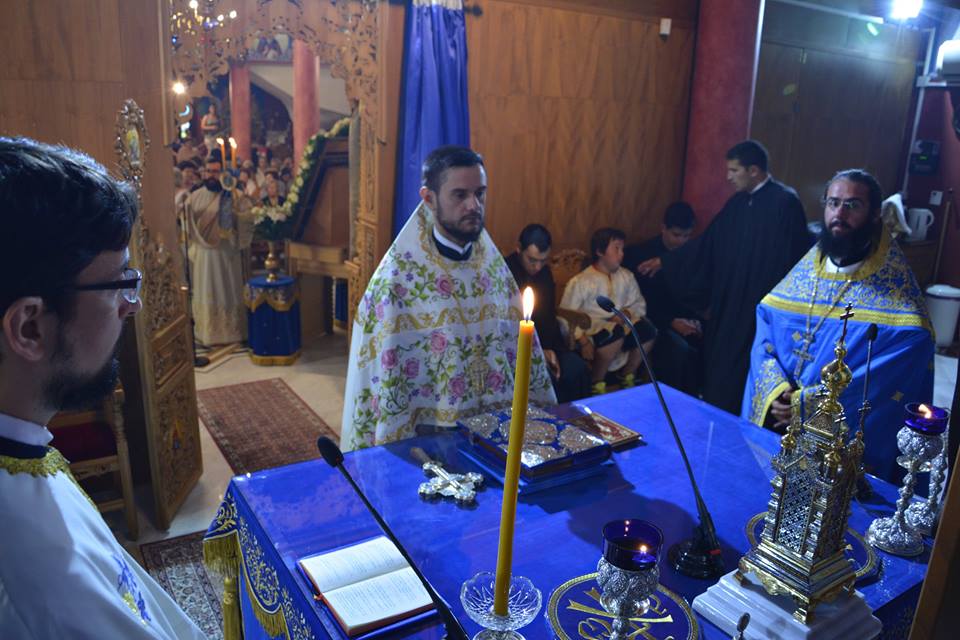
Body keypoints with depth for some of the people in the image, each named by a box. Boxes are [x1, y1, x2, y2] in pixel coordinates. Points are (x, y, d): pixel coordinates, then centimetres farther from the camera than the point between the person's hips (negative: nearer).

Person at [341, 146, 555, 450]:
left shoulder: (493, 263, 5)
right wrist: (393, 447, -9)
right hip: (431, 434, -3)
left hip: (499, 427, 3)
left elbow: (520, 343, 11)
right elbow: (384, 368, -8)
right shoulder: (399, 273, -10)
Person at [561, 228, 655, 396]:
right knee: (616, 332, -37)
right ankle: (596, 384, -14)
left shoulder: (626, 277, 12)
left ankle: (627, 376, 2)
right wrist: (583, 340, -22)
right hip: (592, 328, -5)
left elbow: (639, 304, 18)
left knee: (647, 328, -23)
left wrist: (627, 313, -6)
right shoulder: (580, 282, -5)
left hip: (620, 324, 5)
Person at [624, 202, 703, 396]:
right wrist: (671, 322, -20)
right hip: (655, 322, -5)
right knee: (680, 349, -34)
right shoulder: (640, 254, -5)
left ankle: (696, 397, -11)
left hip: (684, 320, 5)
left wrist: (695, 319, -5)